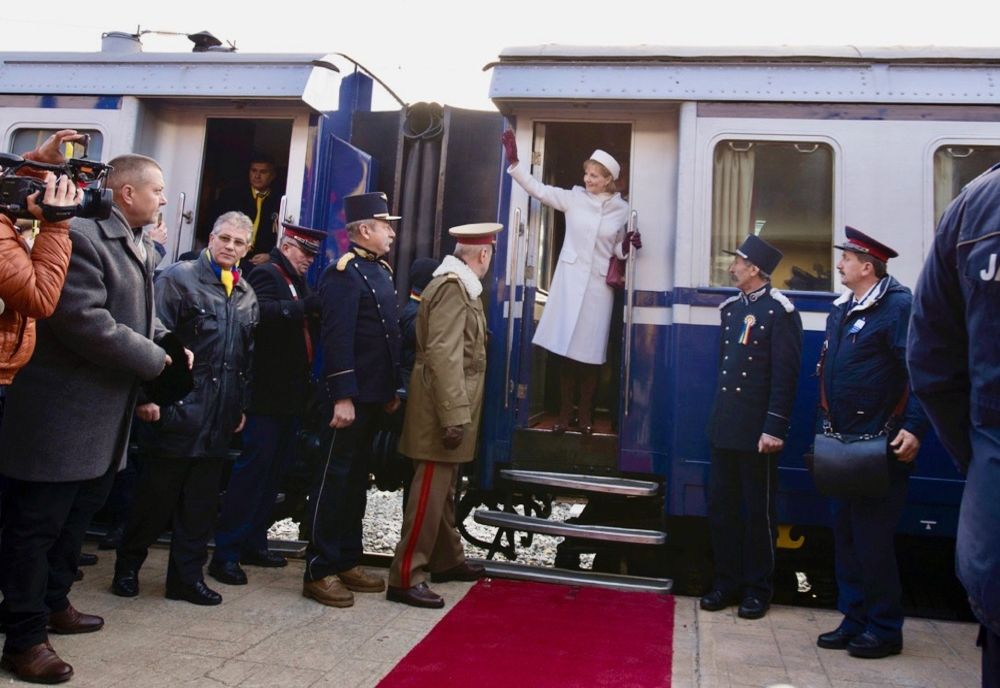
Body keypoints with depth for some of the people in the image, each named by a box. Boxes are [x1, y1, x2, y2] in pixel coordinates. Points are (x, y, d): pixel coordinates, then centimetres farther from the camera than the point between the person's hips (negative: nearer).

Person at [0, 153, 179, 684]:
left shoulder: (136, 245, 13)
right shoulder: (81, 235, -19)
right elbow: (85, 322, -28)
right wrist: (155, 360, -18)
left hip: (104, 413, 10)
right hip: (62, 412, -10)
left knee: (78, 516, 22)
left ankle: (53, 603, 39)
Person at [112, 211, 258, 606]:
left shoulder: (247, 295, 13)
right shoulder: (179, 278, -5)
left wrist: (241, 406, 14)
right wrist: (148, 394, -16)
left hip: (220, 419, 5)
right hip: (179, 409, -5)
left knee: (201, 501, 11)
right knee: (156, 495, 6)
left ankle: (187, 575, 21)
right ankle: (127, 567, 25)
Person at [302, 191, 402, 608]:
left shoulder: (381, 271, 16)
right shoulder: (344, 273, -12)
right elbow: (336, 339, -20)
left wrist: (392, 390, 17)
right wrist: (342, 397, -24)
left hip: (374, 396, 9)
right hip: (351, 397, -9)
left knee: (357, 480, 15)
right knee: (335, 480, -1)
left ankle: (348, 562, 26)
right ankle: (319, 571, 9)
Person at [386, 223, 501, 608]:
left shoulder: (459, 285, 16)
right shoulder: (453, 287, -16)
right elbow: (444, 355, -24)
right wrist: (454, 415, -26)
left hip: (451, 406, 10)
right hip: (443, 408, -10)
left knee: (444, 488, 19)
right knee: (430, 490, -7)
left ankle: (447, 560, 32)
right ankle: (405, 577, 0)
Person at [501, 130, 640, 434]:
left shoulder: (622, 209, 4)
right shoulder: (574, 197, 3)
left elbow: (617, 250, 13)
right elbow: (538, 189, -1)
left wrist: (628, 244, -9)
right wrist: (514, 162, -10)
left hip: (599, 283, 0)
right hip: (570, 278, 0)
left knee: (590, 350, 3)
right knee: (566, 347, 0)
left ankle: (586, 414, 15)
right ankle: (564, 412, 10)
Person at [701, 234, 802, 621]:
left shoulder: (780, 312, -9)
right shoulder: (732, 307, 13)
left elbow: (785, 376, -14)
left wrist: (774, 429, -18)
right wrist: (718, 416, 14)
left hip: (756, 432, -7)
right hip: (724, 428, 7)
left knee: (759, 512, 6)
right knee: (721, 508, 11)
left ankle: (758, 590, 19)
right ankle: (727, 583, 24)